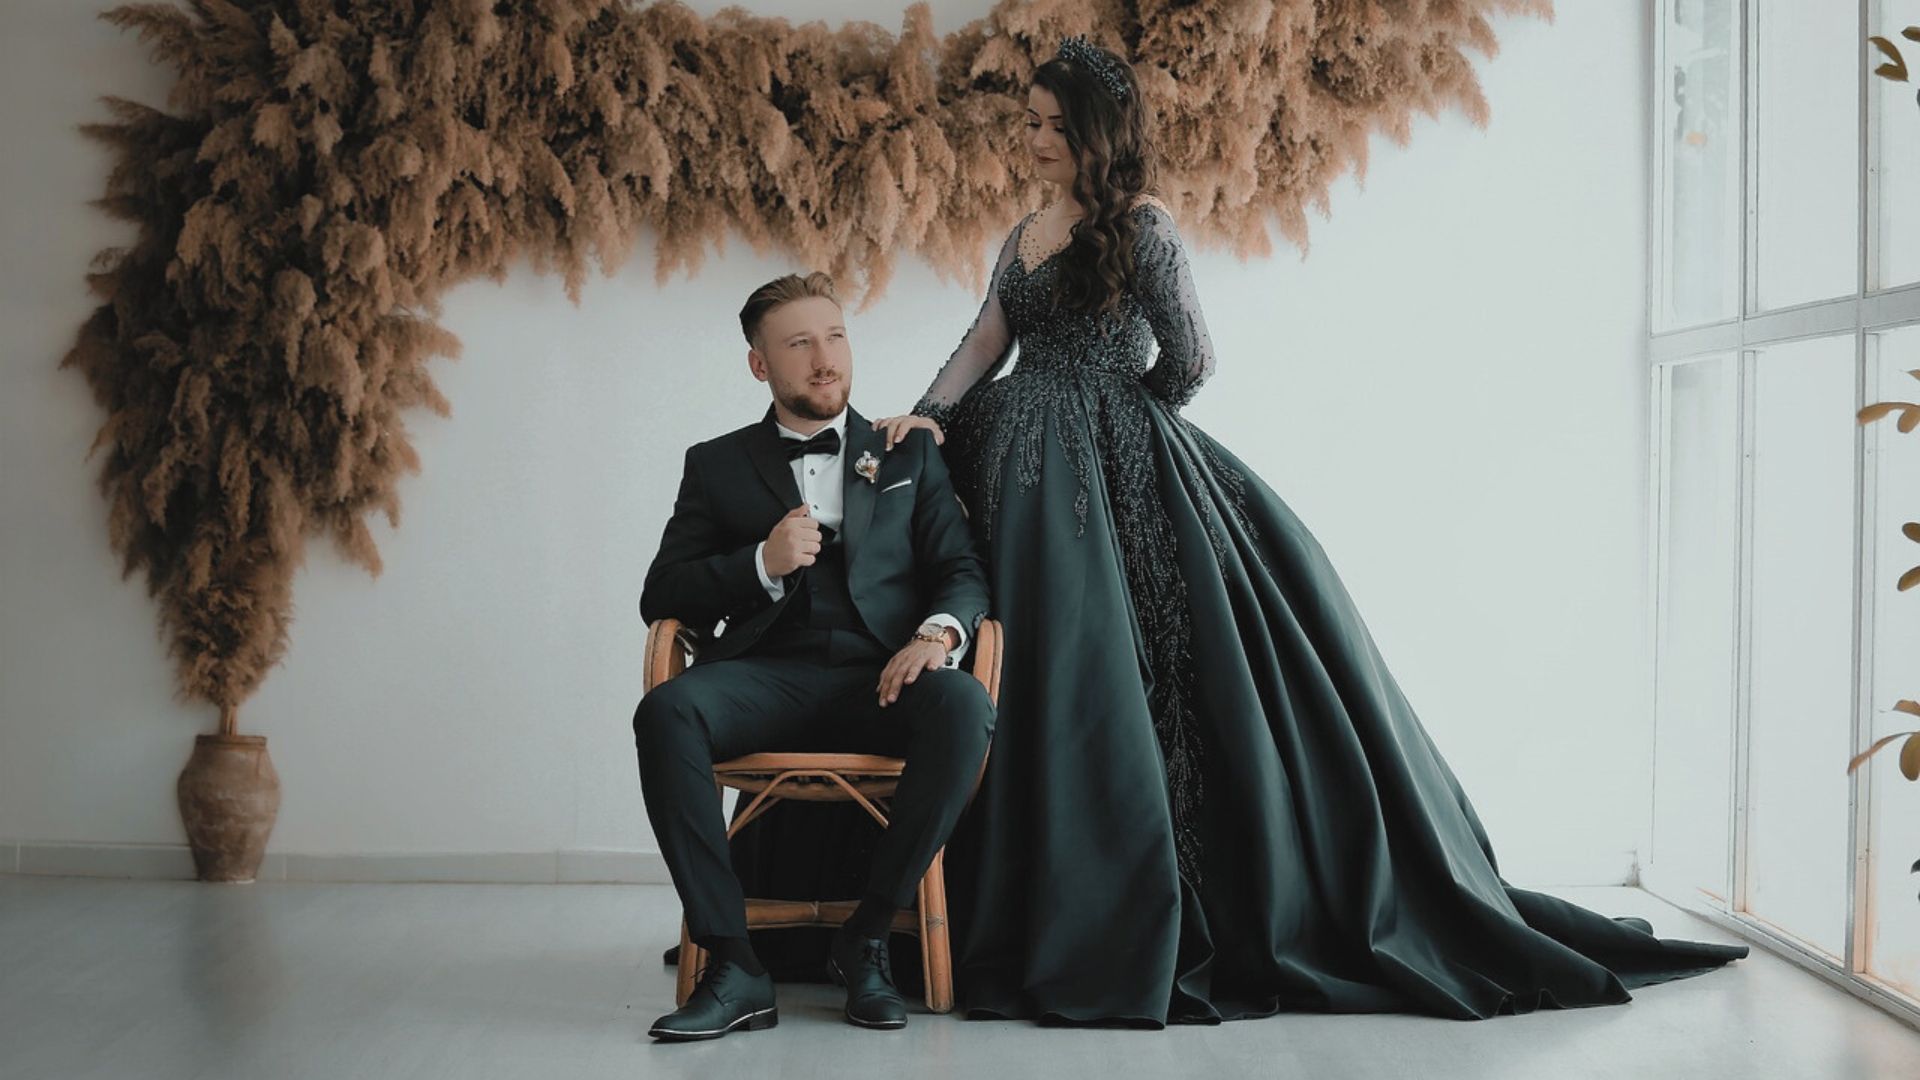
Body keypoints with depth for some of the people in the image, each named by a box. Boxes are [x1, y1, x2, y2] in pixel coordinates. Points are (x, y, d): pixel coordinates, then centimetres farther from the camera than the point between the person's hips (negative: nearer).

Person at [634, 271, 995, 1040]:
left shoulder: (909, 454, 20)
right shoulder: (718, 465, 18)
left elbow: (962, 570, 11)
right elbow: (661, 596, 11)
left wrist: (936, 633, -12)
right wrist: (762, 563, -7)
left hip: (878, 681, 0)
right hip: (767, 678, 0)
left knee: (963, 705, -34)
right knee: (666, 711, -32)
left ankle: (867, 935, -17)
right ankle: (732, 964, -28)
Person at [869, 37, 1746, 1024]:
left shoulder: (1141, 226, -5)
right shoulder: (1025, 236, 16)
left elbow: (1187, 361, -8)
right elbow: (984, 345, 13)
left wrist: (1116, 414, 5)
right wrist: (928, 414, -2)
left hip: (1119, 467, -6)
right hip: (1025, 473, 6)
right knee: (1047, 679, 4)